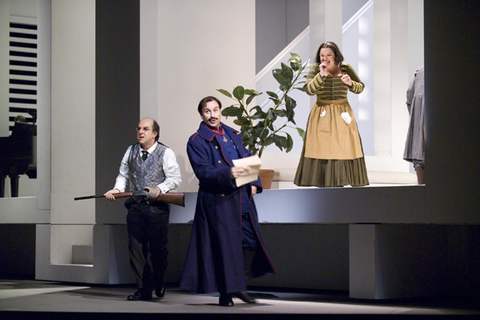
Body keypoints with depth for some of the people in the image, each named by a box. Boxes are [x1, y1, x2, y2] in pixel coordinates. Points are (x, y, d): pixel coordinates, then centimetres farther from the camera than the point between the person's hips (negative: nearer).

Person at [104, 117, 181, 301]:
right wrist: (117, 189, -2)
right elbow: (123, 175, 17)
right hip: (135, 207, 4)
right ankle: (143, 290, 4)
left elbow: (175, 179, -5)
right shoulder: (131, 151, 14)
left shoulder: (166, 153, 0)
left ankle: (159, 286, 24)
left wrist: (159, 189, -19)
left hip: (157, 208, -4)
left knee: (158, 249, 2)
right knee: (136, 250, -1)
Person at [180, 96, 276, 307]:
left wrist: (253, 182, 1)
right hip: (218, 200, -6)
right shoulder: (197, 141, -3)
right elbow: (202, 171, -14)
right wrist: (227, 174, -29)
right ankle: (225, 293, 7)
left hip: (241, 197, 6)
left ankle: (239, 286, 22)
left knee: (251, 242, 6)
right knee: (225, 246, -4)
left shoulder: (233, 135, 16)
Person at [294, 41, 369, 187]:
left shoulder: (346, 68, 5)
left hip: (342, 114, 1)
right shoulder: (315, 69, 2)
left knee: (343, 149, -3)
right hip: (321, 115, -1)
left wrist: (350, 83, -10)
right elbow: (308, 90, -10)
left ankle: (339, 182, 1)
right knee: (321, 149, -6)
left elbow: (360, 88, 10)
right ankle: (322, 183, -4)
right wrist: (321, 75, -19)